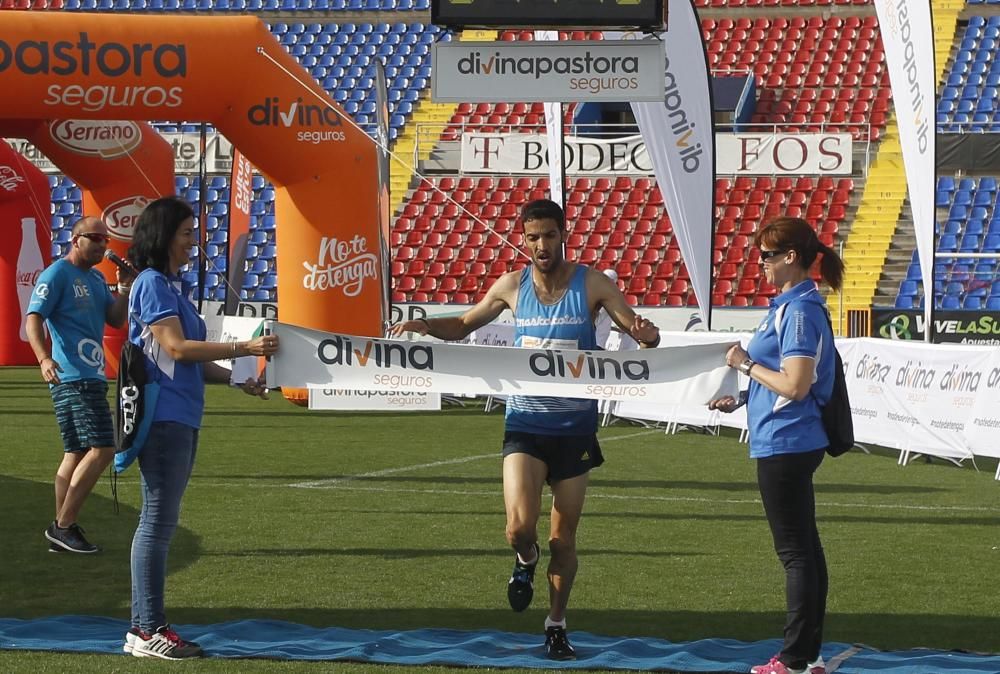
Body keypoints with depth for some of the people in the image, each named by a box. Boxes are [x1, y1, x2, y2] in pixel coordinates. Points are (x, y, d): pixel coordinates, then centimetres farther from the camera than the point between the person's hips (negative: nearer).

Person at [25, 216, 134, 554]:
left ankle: (62, 531, 15)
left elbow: (116, 320, 16)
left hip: (91, 378, 9)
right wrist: (44, 358, -30)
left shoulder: (97, 278, 18)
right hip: (73, 377, -9)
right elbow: (33, 319, -14)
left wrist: (125, 288, 0)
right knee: (101, 449, -15)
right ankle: (64, 525, -11)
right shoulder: (56, 274, -7)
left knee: (77, 454, 10)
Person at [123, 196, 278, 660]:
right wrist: (246, 348, -18)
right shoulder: (152, 283, -10)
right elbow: (176, 347, -18)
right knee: (158, 522, -8)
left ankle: (145, 626, 14)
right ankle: (147, 631, -5)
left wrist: (237, 379, 11)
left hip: (180, 419, 10)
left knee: (160, 523, 10)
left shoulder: (173, 285, 18)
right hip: (163, 417, -10)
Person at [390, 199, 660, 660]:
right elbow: (465, 324, 15)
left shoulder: (591, 284, -5)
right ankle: (526, 559, 19)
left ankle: (556, 625, 25)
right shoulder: (512, 286, 2)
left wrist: (646, 334, -30)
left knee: (564, 537, 7)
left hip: (574, 426, -1)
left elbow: (638, 329, -5)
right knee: (520, 526, -17)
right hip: (525, 424, 1)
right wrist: (428, 326, -6)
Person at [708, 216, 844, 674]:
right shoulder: (796, 305, 14)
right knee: (804, 550, 13)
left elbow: (795, 385, -24)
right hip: (792, 443, 11)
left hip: (785, 445, -11)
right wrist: (741, 400, 20)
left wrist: (746, 364, -12)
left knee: (796, 552, -6)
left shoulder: (798, 310, -18)